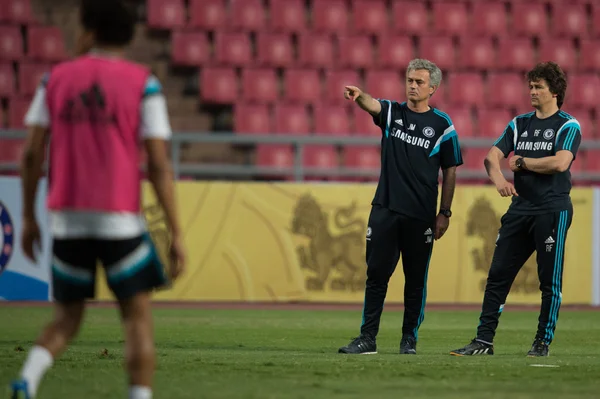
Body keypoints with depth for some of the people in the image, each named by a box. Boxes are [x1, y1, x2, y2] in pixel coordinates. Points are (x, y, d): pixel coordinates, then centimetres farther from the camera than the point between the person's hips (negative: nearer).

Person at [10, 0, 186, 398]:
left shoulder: (56, 78, 7)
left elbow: (32, 154, 6)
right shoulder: (143, 83, -1)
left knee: (66, 319, 14)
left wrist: (29, 217, 17)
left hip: (67, 217, 3)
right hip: (119, 217, -3)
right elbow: (160, 166, -6)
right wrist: (177, 235, -4)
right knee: (138, 316, 6)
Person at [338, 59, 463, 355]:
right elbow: (371, 105, -17)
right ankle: (368, 337, 4)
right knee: (376, 274, 1)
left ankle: (410, 338, 13)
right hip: (385, 208, 1)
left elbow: (450, 171, 5)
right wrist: (358, 95, -41)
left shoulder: (442, 125, 2)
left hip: (421, 215, -1)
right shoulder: (392, 112, 6)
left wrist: (445, 213, 0)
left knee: (416, 279, 4)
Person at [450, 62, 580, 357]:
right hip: (519, 209, 6)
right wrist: (498, 178, -16)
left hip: (553, 211, -6)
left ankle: (543, 342, 7)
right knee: (498, 274, 1)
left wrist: (521, 162, -7)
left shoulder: (568, 126, -2)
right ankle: (484, 340, 3)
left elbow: (560, 162, -18)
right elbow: (492, 156, 6)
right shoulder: (519, 124, 15)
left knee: (550, 280, -1)